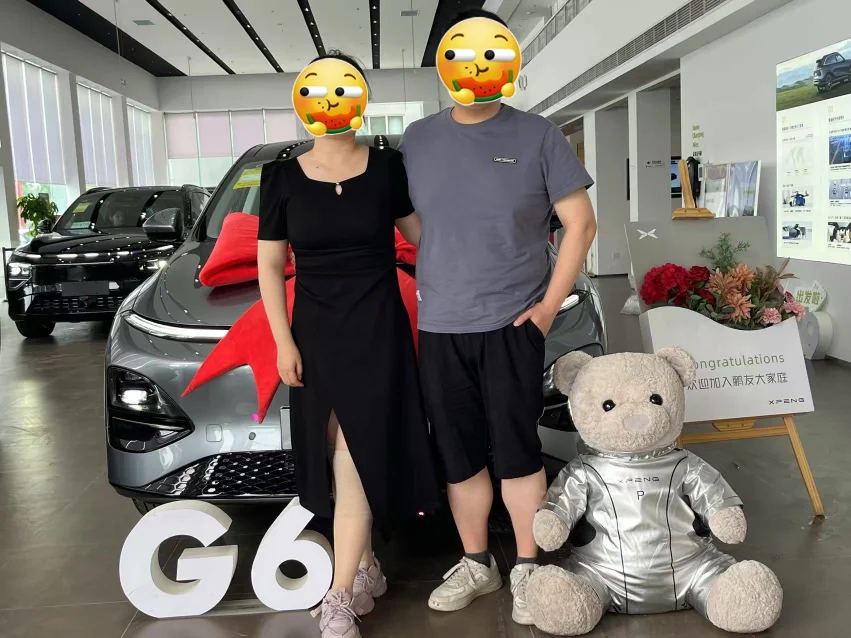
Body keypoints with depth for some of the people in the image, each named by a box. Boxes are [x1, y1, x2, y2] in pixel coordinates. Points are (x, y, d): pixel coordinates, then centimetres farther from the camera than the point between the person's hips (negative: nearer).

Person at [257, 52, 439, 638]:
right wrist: (283, 342, -2)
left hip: (377, 329, -2)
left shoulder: (388, 167, -1)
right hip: (316, 332, 2)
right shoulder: (283, 177, 2)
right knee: (342, 460, 9)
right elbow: (269, 265, 3)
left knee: (357, 458, -5)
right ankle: (366, 569, 28)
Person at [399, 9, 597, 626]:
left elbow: (581, 223, 0)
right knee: (459, 454, 10)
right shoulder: (416, 142, 7)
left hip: (513, 323, -3)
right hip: (440, 328, 3)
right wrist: (430, 295, 1)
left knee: (517, 450, 3)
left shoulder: (537, 136, 0)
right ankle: (475, 563, 28)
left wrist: (549, 305, -6)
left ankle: (527, 568, 21)